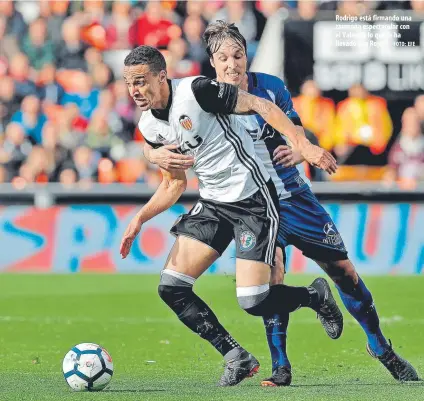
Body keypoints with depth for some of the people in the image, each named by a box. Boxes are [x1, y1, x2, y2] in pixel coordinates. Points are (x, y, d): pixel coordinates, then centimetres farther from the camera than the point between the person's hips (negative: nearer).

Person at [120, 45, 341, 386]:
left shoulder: (196, 91, -19)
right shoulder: (150, 127, 5)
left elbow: (261, 106, -16)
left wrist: (304, 145, -24)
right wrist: (140, 220, 4)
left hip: (253, 198, -8)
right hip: (213, 204, 8)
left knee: (253, 302, -13)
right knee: (171, 288, -4)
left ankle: (315, 296, 19)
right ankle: (237, 358, 8)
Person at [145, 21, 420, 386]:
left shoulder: (271, 87, -8)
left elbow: (299, 136, -2)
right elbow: (154, 148, -14)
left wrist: (297, 153, -26)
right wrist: (159, 155, -39)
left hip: (294, 195, 2)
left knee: (343, 269, 5)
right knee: (272, 275, -21)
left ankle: (383, 351, 21)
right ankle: (281, 368, -8)